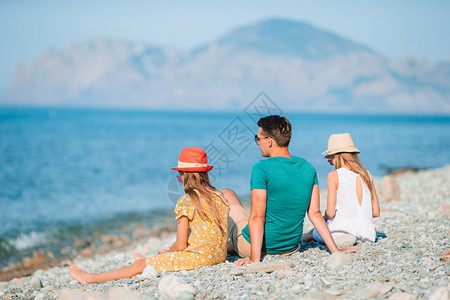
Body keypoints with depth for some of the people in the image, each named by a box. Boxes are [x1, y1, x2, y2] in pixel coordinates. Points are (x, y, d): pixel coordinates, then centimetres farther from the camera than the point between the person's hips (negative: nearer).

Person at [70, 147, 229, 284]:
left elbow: (180, 245, -13)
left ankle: (90, 278, 16)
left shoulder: (186, 201, -11)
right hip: (220, 255, 7)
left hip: (198, 257, -7)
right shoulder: (219, 196, 9)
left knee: (140, 265, 6)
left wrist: (168, 252, 11)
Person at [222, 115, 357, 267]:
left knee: (227, 194, 18)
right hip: (291, 248, 6)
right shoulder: (308, 168, -1)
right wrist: (335, 250, 2)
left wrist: (254, 259, -25)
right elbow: (315, 213, -3)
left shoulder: (261, 169, -20)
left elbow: (257, 217, -24)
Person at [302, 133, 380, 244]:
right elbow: (376, 212, 8)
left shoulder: (334, 175, -7)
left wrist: (324, 217, 9)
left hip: (341, 235, -5)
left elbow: (330, 213, -12)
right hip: (367, 235, 5)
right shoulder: (366, 174, 7)